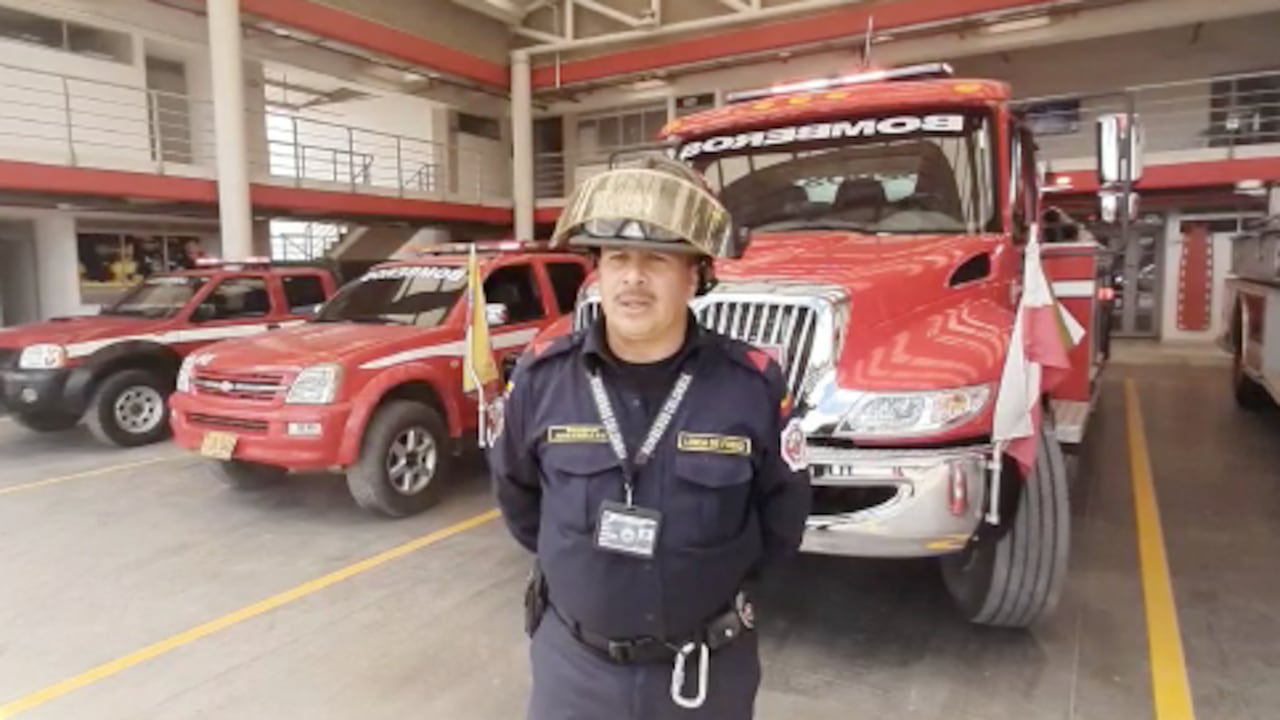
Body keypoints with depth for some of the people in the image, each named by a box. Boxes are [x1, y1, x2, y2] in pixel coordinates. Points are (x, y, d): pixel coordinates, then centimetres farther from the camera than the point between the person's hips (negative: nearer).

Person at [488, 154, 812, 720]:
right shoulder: (541, 377, -11)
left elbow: (783, 511, -1)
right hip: (572, 658, 1)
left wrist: (728, 588, 6)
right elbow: (516, 491, 7)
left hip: (708, 669, -1)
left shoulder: (753, 385, -16)